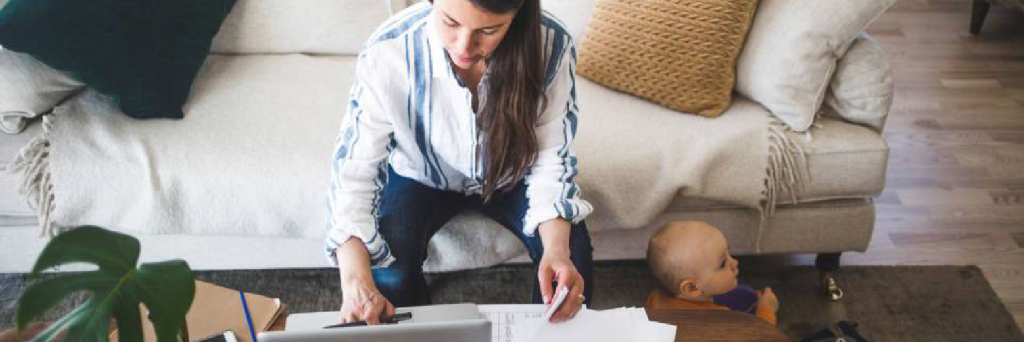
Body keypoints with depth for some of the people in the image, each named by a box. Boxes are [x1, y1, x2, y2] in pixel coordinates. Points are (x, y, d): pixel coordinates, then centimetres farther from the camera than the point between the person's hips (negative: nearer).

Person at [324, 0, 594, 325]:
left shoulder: (552, 45, -30)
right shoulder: (387, 53, -34)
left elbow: (550, 158, -21)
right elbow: (354, 170, -28)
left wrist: (557, 249, -39)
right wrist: (355, 278, -44)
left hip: (509, 174, 1)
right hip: (421, 175, -1)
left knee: (573, 252, -20)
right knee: (389, 273, -25)